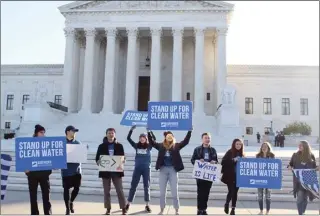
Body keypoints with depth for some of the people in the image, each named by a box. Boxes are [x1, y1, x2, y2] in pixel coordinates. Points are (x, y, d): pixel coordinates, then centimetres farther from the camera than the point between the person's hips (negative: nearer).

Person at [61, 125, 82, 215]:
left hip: (77, 169, 4)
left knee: (77, 188, 6)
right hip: (67, 170, -4)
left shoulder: (77, 143, 10)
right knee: (66, 189, 3)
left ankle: (71, 202, 34)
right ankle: (67, 208, 17)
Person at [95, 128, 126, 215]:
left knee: (120, 190, -1)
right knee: (106, 191, 7)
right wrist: (98, 162, -17)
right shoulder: (101, 146, 3)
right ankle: (108, 209, 17)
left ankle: (123, 208, 6)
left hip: (116, 171, 0)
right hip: (105, 171, 1)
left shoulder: (119, 146, 5)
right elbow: (97, 158, 4)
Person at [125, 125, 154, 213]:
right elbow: (128, 138, -3)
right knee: (133, 186, 4)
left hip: (146, 168, -1)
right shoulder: (136, 146, 3)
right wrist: (131, 129, -13)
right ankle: (128, 204, 13)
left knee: (146, 187, 5)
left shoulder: (149, 146, 1)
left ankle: (147, 205, 13)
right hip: (137, 168, 1)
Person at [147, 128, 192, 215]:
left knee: (174, 191, 3)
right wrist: (149, 132, -7)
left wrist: (189, 131, -12)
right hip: (163, 170, 1)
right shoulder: (160, 146, 4)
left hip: (173, 170, -1)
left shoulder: (176, 146, 2)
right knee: (162, 191, 9)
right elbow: (151, 142, 1)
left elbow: (186, 141, -4)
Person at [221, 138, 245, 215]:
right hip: (230, 176, -4)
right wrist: (233, 160, -21)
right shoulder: (229, 152, -4)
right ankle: (227, 204, 19)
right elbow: (223, 162, -12)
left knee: (235, 192, 6)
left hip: (238, 176, 4)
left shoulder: (242, 154, 8)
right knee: (231, 191, -8)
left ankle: (233, 209, 16)